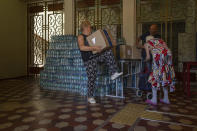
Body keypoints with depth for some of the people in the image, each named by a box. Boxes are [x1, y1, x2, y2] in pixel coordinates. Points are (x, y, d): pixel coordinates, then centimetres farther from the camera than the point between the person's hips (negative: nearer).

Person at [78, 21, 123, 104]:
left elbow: (99, 45, 30)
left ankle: (113, 73, -21)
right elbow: (81, 47, -20)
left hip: (97, 55, 6)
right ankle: (90, 97, 7)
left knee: (109, 52, -17)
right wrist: (93, 48, -29)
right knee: (92, 77, -8)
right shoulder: (81, 37, 0)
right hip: (89, 59, -6)